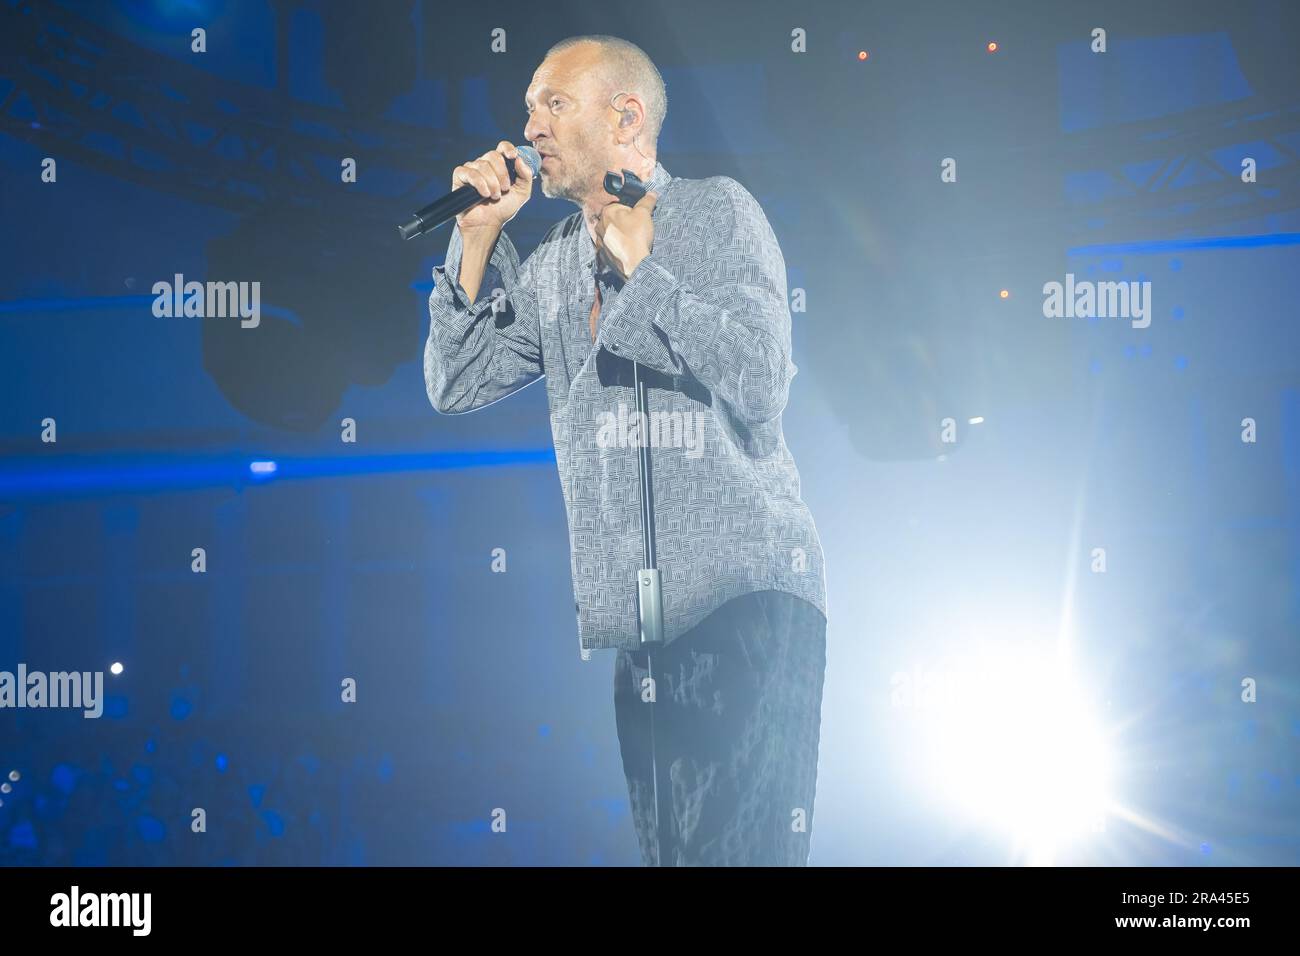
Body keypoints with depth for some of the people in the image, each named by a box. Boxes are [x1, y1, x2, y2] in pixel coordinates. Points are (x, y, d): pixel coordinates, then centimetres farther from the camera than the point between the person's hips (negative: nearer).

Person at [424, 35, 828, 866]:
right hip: (639, 615, 7)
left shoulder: (716, 211, -2)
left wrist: (641, 270, -10)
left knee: (744, 847, -12)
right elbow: (456, 385, 13)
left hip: (746, 589, -6)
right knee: (667, 850, 10)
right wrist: (478, 236, 7)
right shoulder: (552, 266, 17)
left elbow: (763, 385, -14)